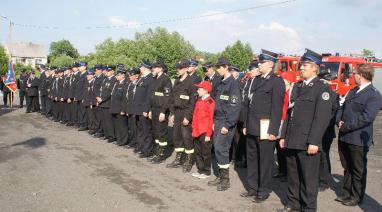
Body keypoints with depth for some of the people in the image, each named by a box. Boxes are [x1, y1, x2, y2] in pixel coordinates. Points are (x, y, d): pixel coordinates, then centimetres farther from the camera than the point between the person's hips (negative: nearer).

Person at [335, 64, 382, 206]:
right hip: (344, 137, 7)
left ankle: (356, 197, 22)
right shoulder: (353, 91, 13)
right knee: (347, 167, 18)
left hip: (358, 139, -7)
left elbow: (366, 117, -22)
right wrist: (339, 121, -5)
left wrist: (346, 127, -18)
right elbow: (342, 108, 14)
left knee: (358, 170, 8)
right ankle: (346, 193, 31)